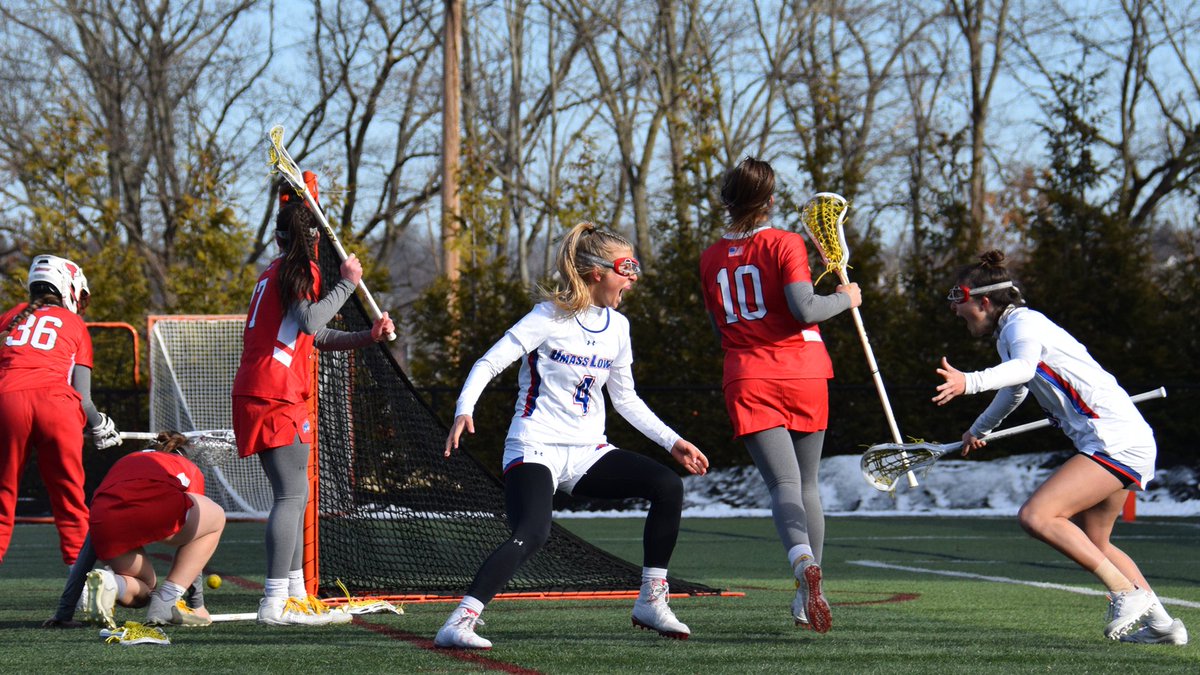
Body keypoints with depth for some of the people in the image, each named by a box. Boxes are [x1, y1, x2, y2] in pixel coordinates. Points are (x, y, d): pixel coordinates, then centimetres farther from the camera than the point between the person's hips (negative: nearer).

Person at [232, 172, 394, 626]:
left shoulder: (274, 272, 22)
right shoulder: (301, 269, -7)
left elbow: (314, 337, 23)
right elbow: (311, 321, -24)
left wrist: (367, 337, 11)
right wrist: (347, 283, -14)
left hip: (255, 395, 10)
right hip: (276, 396, -10)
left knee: (292, 495, 14)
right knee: (293, 494, -13)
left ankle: (295, 594, 16)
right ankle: (276, 602, -21)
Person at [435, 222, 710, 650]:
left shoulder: (617, 326, 11)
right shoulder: (551, 317, -8)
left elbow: (626, 399, 21)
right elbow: (489, 363, -10)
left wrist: (672, 442, 16)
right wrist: (464, 411, -27)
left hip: (587, 453, 7)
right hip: (535, 449, -6)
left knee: (668, 486, -11)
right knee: (531, 534, -31)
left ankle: (651, 603, 0)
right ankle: (458, 625, -31)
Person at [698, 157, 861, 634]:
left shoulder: (711, 258, 10)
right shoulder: (784, 243, -4)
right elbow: (805, 309, -15)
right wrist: (844, 298, 2)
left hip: (747, 380, 1)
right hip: (802, 375, -1)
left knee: (784, 484, -11)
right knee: (808, 484, 14)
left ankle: (804, 562, -40)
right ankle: (806, 597, 17)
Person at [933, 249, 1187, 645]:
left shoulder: (1024, 323, -12)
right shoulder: (1007, 334, 18)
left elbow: (1023, 367, -36)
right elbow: (1016, 389, 39)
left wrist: (969, 382, -53)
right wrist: (978, 430, 55)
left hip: (1115, 441, -11)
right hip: (1124, 444, 11)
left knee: (1035, 516, -21)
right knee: (1092, 544, 24)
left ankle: (1127, 593, -18)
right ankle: (1162, 624, 28)